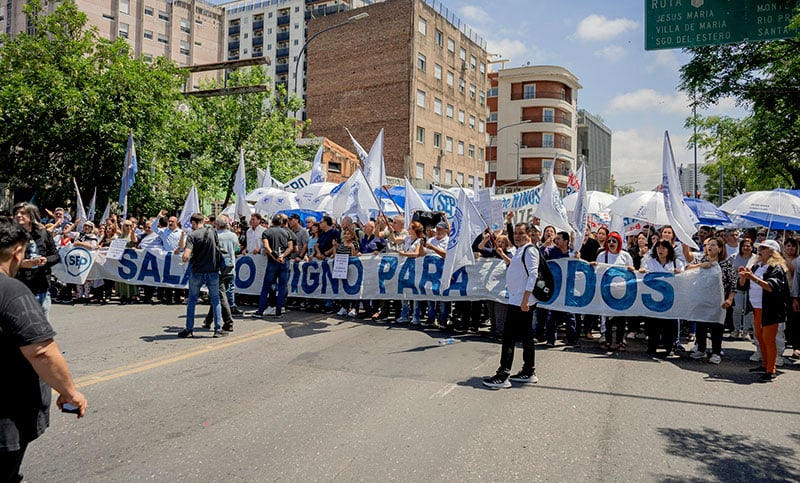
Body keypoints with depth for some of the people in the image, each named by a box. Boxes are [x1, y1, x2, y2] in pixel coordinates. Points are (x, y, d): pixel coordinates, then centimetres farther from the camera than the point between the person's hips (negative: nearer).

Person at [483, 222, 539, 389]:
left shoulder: (529, 250, -12)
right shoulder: (521, 250, 18)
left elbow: (533, 275, -20)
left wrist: (525, 300, -23)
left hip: (521, 301, -10)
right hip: (517, 301, 10)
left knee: (509, 337, -9)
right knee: (526, 337, 14)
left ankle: (503, 376, -7)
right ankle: (529, 372, 22)